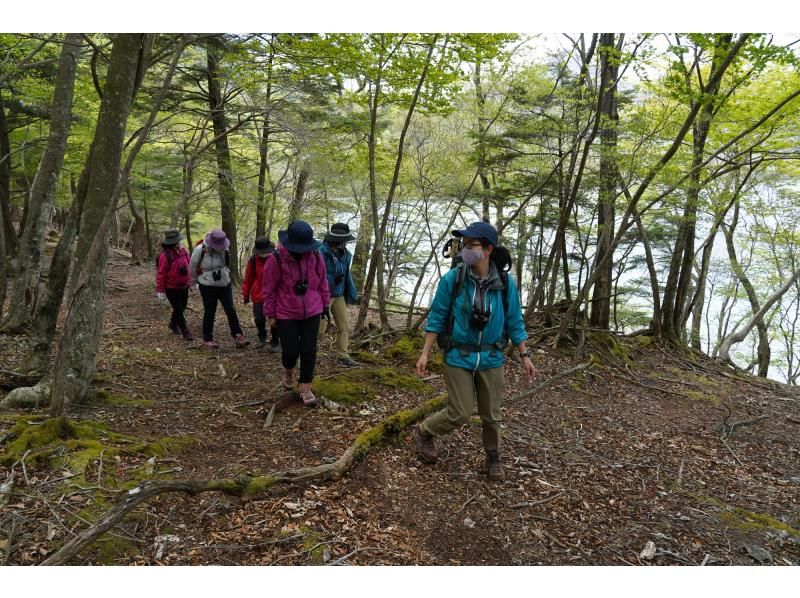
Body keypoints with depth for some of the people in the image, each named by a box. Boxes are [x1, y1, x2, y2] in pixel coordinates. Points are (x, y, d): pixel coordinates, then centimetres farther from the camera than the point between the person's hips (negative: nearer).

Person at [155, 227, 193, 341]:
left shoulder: (183, 251, -1)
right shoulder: (165, 255, -22)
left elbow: (188, 266, 11)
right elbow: (161, 274, -18)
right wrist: (160, 290, -15)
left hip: (183, 286, 7)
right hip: (172, 288, -7)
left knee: (182, 307, 20)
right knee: (178, 309, -1)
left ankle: (173, 324, 43)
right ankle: (185, 332, 9)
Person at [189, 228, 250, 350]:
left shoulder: (224, 249, -7)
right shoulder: (200, 250, -19)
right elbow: (192, 268, -2)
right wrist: (196, 280, 12)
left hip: (225, 284, 3)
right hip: (208, 287, -3)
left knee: (231, 310, 0)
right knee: (209, 312, 6)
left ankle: (238, 336, 6)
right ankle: (207, 339, 19)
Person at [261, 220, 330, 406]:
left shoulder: (316, 256, -6)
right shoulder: (277, 259, -16)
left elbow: (322, 281, 8)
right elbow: (268, 288, -7)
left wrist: (325, 304, 13)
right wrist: (270, 314, -3)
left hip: (312, 312, 2)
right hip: (286, 314, -2)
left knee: (309, 351, 2)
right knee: (291, 350, 1)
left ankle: (305, 388, 17)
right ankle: (288, 371, 37)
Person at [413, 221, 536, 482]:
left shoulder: (505, 283, -8)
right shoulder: (452, 279, -13)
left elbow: (514, 321, 2)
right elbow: (436, 318, -6)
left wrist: (524, 355, 2)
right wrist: (425, 354, -8)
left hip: (491, 358, 2)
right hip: (458, 358, -2)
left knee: (491, 414, 14)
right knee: (459, 414, -1)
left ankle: (493, 459, 37)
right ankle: (423, 432, 28)